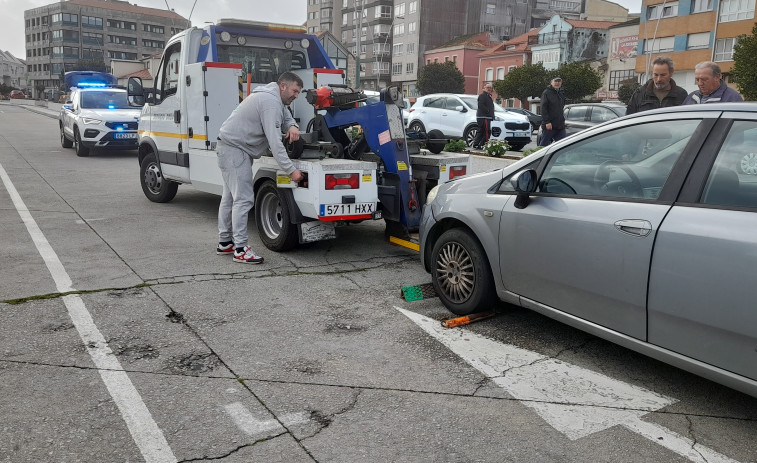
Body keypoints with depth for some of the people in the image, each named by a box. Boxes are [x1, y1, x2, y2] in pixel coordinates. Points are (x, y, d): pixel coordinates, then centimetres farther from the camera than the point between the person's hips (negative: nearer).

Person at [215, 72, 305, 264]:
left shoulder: (275, 99, 12)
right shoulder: (271, 103, -21)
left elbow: (286, 117, 19)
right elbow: (275, 142, -27)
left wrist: (292, 126, -8)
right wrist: (291, 170, -27)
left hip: (229, 147, 11)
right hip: (235, 149, -11)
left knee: (230, 197, 16)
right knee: (243, 198, -12)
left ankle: (225, 243, 25)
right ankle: (240, 249, -10)